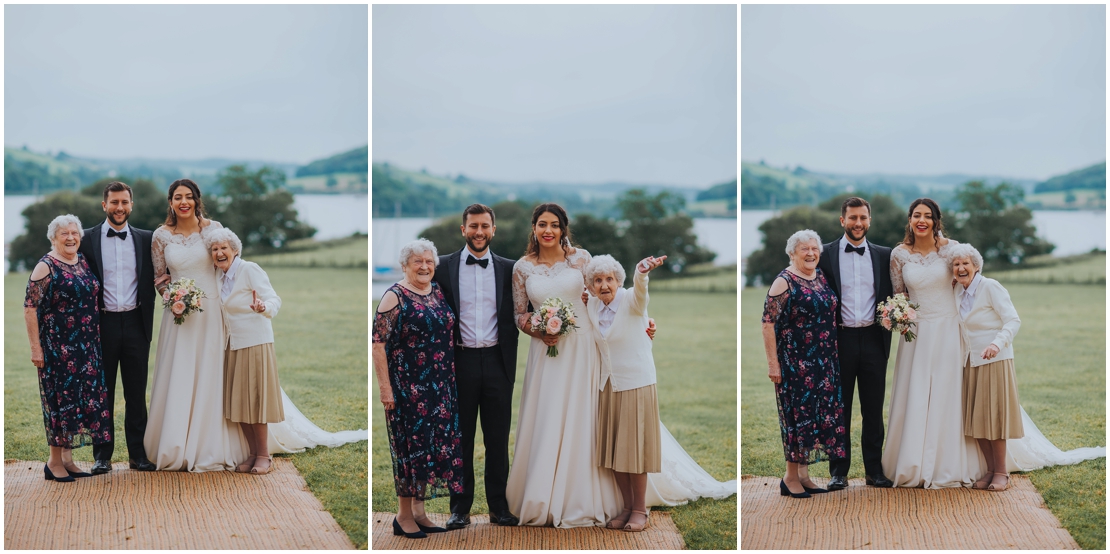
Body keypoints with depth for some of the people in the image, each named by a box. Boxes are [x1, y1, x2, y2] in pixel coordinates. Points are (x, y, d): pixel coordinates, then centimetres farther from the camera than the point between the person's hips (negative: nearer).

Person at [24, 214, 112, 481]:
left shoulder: (84, 262, 10)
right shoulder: (46, 267, -10)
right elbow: (30, 308, -12)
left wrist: (96, 340, 15)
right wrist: (35, 347, -16)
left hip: (86, 346, 7)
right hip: (57, 346, -7)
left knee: (81, 397, 9)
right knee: (60, 397, -3)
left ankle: (67, 458, 18)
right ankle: (55, 462, 6)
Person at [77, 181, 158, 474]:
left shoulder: (145, 239, 7)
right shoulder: (88, 239, 2)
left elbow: (153, 279, 10)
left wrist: (147, 320, -2)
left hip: (135, 323, 1)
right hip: (102, 324, -1)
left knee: (136, 393, 6)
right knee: (102, 392, 5)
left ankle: (138, 453, 12)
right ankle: (102, 455, 12)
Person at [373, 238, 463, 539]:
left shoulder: (439, 293, 10)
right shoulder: (394, 297, -10)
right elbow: (378, 343, -14)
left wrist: (453, 378, 17)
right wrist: (385, 386, -18)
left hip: (440, 385, 7)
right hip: (407, 386, -7)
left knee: (434, 444, 9)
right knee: (411, 443, -3)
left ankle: (418, 511, 19)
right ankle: (404, 516, 7)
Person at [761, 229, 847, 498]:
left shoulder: (821, 277, 10)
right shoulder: (784, 282, -11)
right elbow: (768, 323, -15)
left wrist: (834, 353, 18)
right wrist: (772, 363, -18)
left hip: (824, 361, 7)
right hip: (795, 361, -7)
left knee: (818, 413, 9)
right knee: (798, 413, -5)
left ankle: (803, 474, 17)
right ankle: (791, 477, 5)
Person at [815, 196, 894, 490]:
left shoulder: (884, 255, 8)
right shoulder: (825, 254, 2)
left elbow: (892, 295, 13)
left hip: (873, 340, 2)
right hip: (840, 340, -2)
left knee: (874, 409, 7)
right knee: (839, 409, 5)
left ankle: (874, 469, 15)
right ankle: (838, 471, 11)